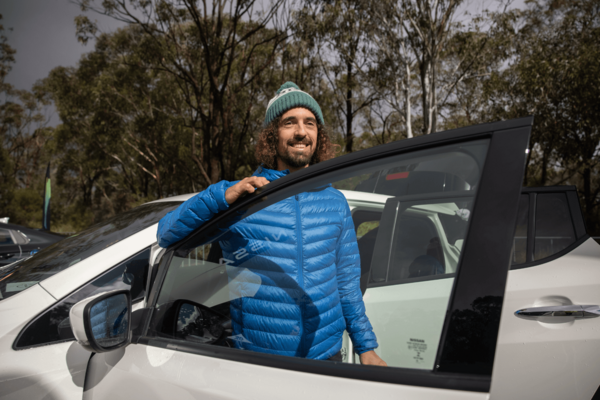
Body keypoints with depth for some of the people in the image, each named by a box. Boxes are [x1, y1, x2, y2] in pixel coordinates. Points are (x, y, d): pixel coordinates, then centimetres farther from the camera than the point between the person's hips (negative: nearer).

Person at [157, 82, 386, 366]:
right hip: (257, 361, -2)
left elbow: (347, 281, 10)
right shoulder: (240, 197, -7)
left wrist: (366, 347, 11)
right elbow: (165, 234, -12)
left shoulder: (334, 202, 4)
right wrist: (222, 197, -26)